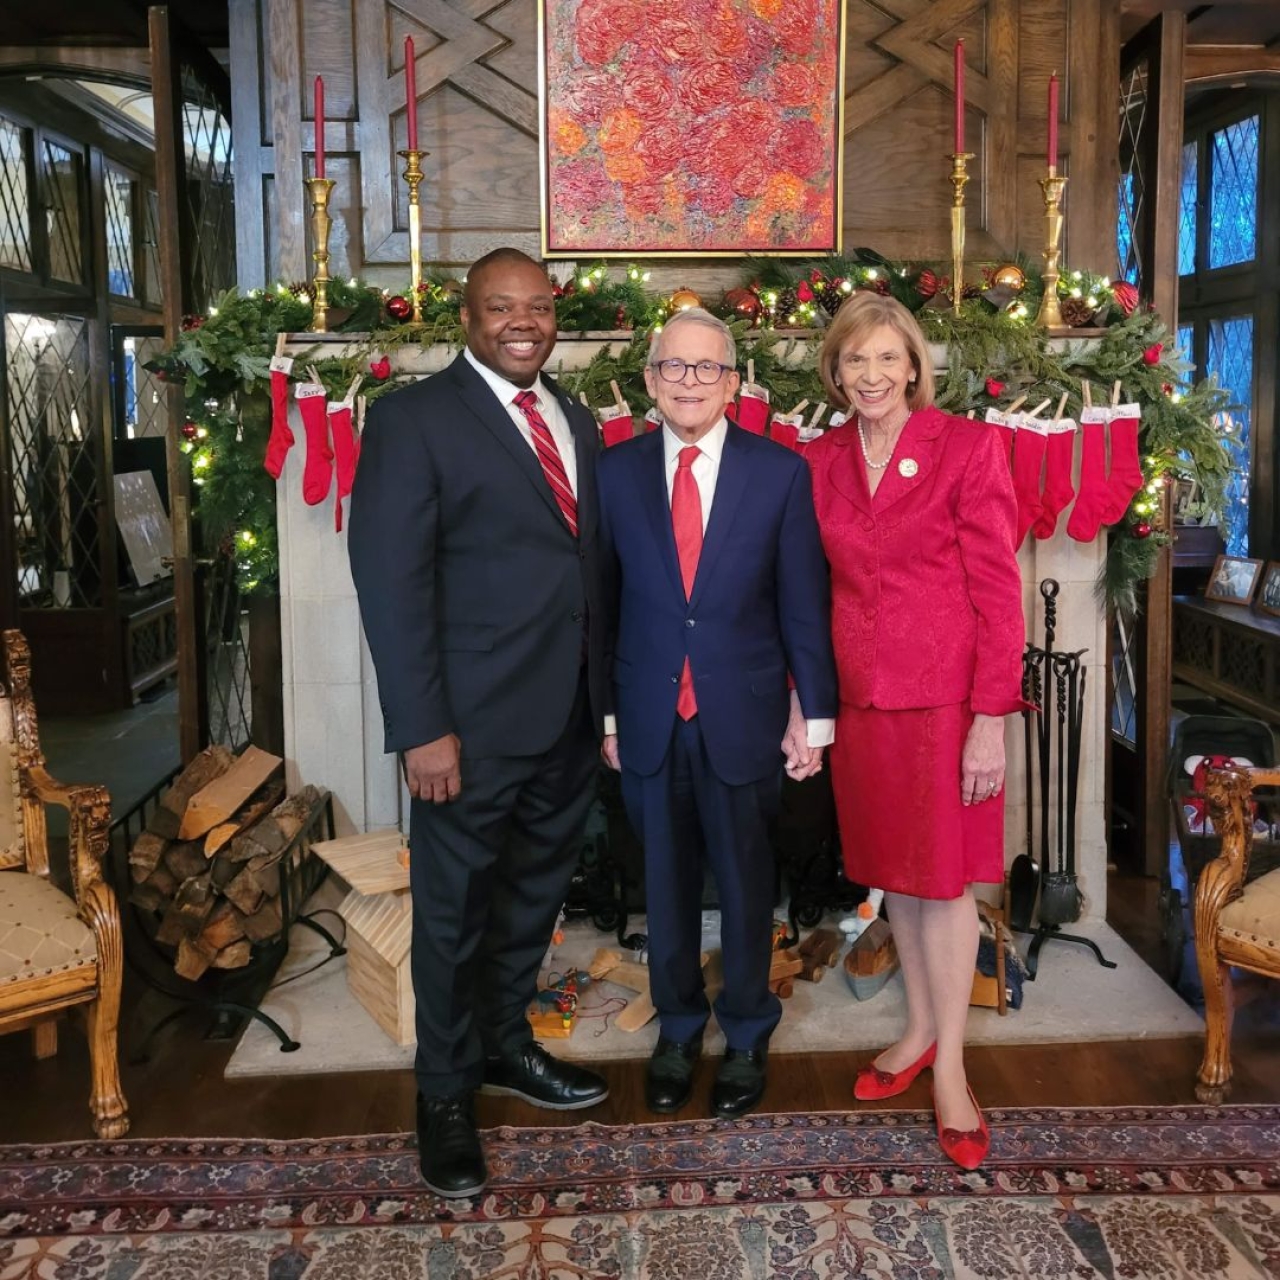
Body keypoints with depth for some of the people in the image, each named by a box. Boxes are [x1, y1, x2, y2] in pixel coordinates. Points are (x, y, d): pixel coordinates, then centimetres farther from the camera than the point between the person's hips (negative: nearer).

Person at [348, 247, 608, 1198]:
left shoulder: (577, 423, 12)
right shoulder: (414, 418, -8)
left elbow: (590, 565, 12)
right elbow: (391, 581, -14)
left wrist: (609, 698, 8)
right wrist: (422, 727, -18)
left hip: (571, 719, 6)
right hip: (474, 724, -6)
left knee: (534, 896, 19)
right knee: (455, 910, 9)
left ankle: (506, 1045, 40)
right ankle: (446, 1093, 28)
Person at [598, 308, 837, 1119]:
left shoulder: (781, 472, -4)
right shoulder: (616, 471, 0)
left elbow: (804, 604, -3)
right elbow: (602, 600, 2)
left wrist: (813, 714, -3)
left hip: (745, 716, -1)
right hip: (651, 718, 1)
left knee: (746, 882, 12)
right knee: (666, 882, 14)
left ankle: (748, 1033, 33)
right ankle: (678, 1028, 34)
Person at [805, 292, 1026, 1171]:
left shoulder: (967, 447, -7)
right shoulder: (819, 462, 5)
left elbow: (997, 590, -9)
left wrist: (992, 718, -13)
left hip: (944, 694, -4)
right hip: (859, 696, 4)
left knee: (944, 877, 4)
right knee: (893, 868, 15)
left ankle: (950, 1066, 19)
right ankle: (920, 1030, 33)